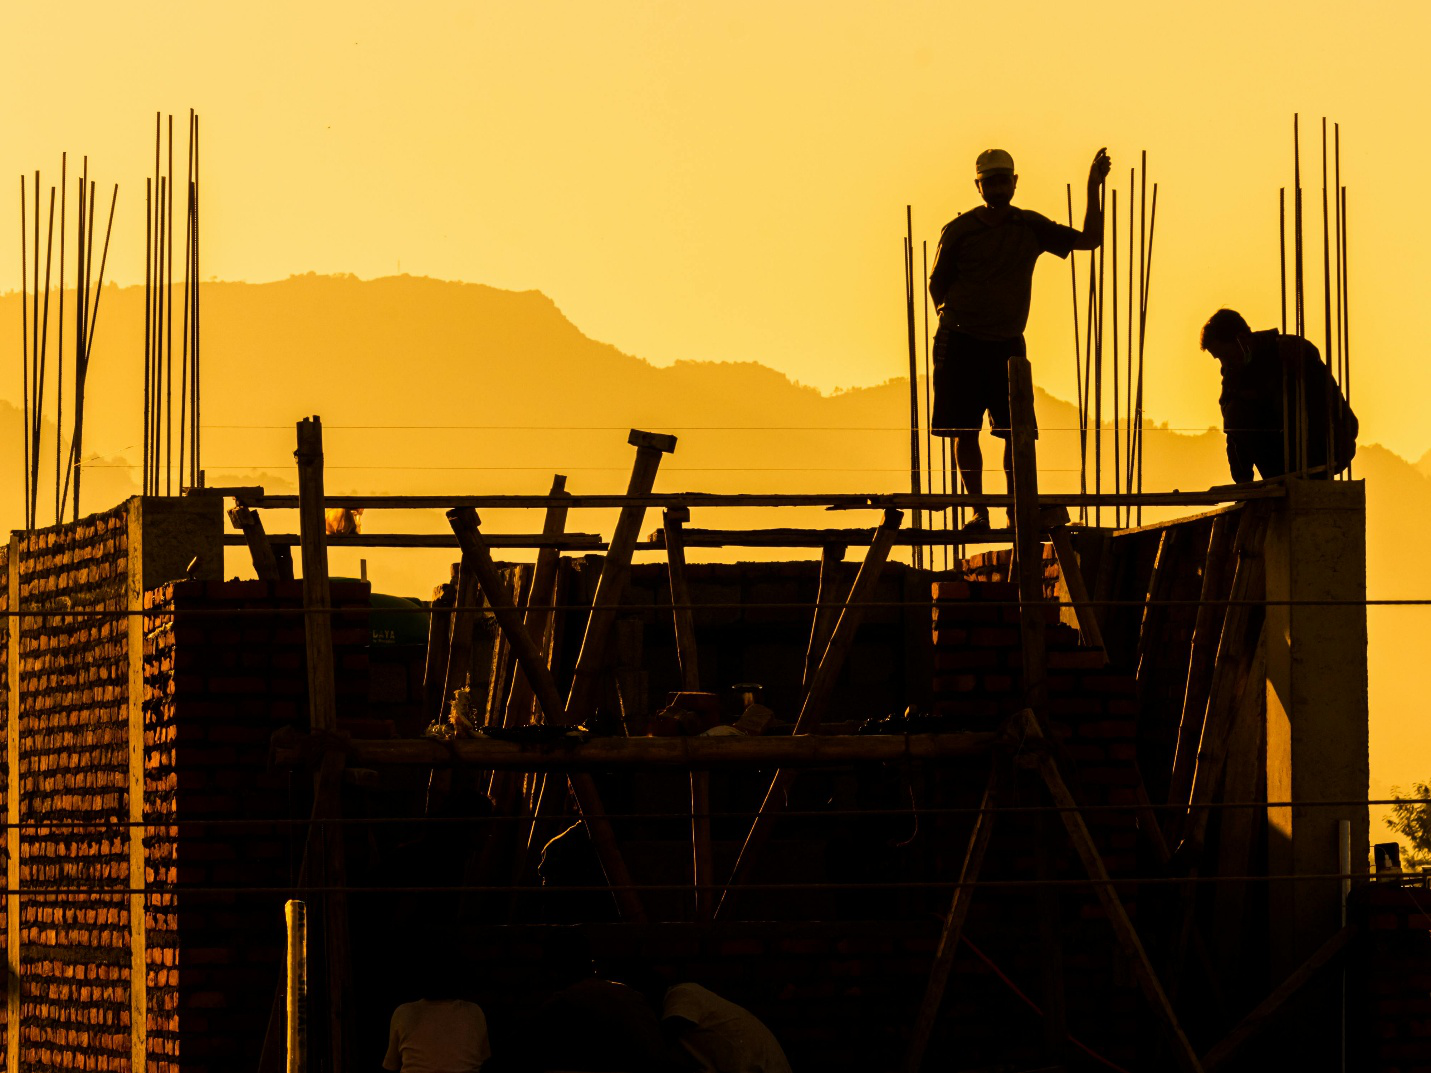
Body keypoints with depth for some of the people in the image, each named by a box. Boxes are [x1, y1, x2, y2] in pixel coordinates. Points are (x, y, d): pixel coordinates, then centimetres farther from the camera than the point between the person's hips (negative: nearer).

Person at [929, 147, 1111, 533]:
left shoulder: (1030, 227, 6)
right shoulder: (959, 230, 0)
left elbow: (1089, 240, 4)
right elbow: (937, 283, 10)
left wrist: (1093, 189, -4)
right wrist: (954, 320, 0)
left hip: (1008, 344, 2)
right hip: (961, 342, -2)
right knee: (965, 431, -3)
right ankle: (979, 511, 5)